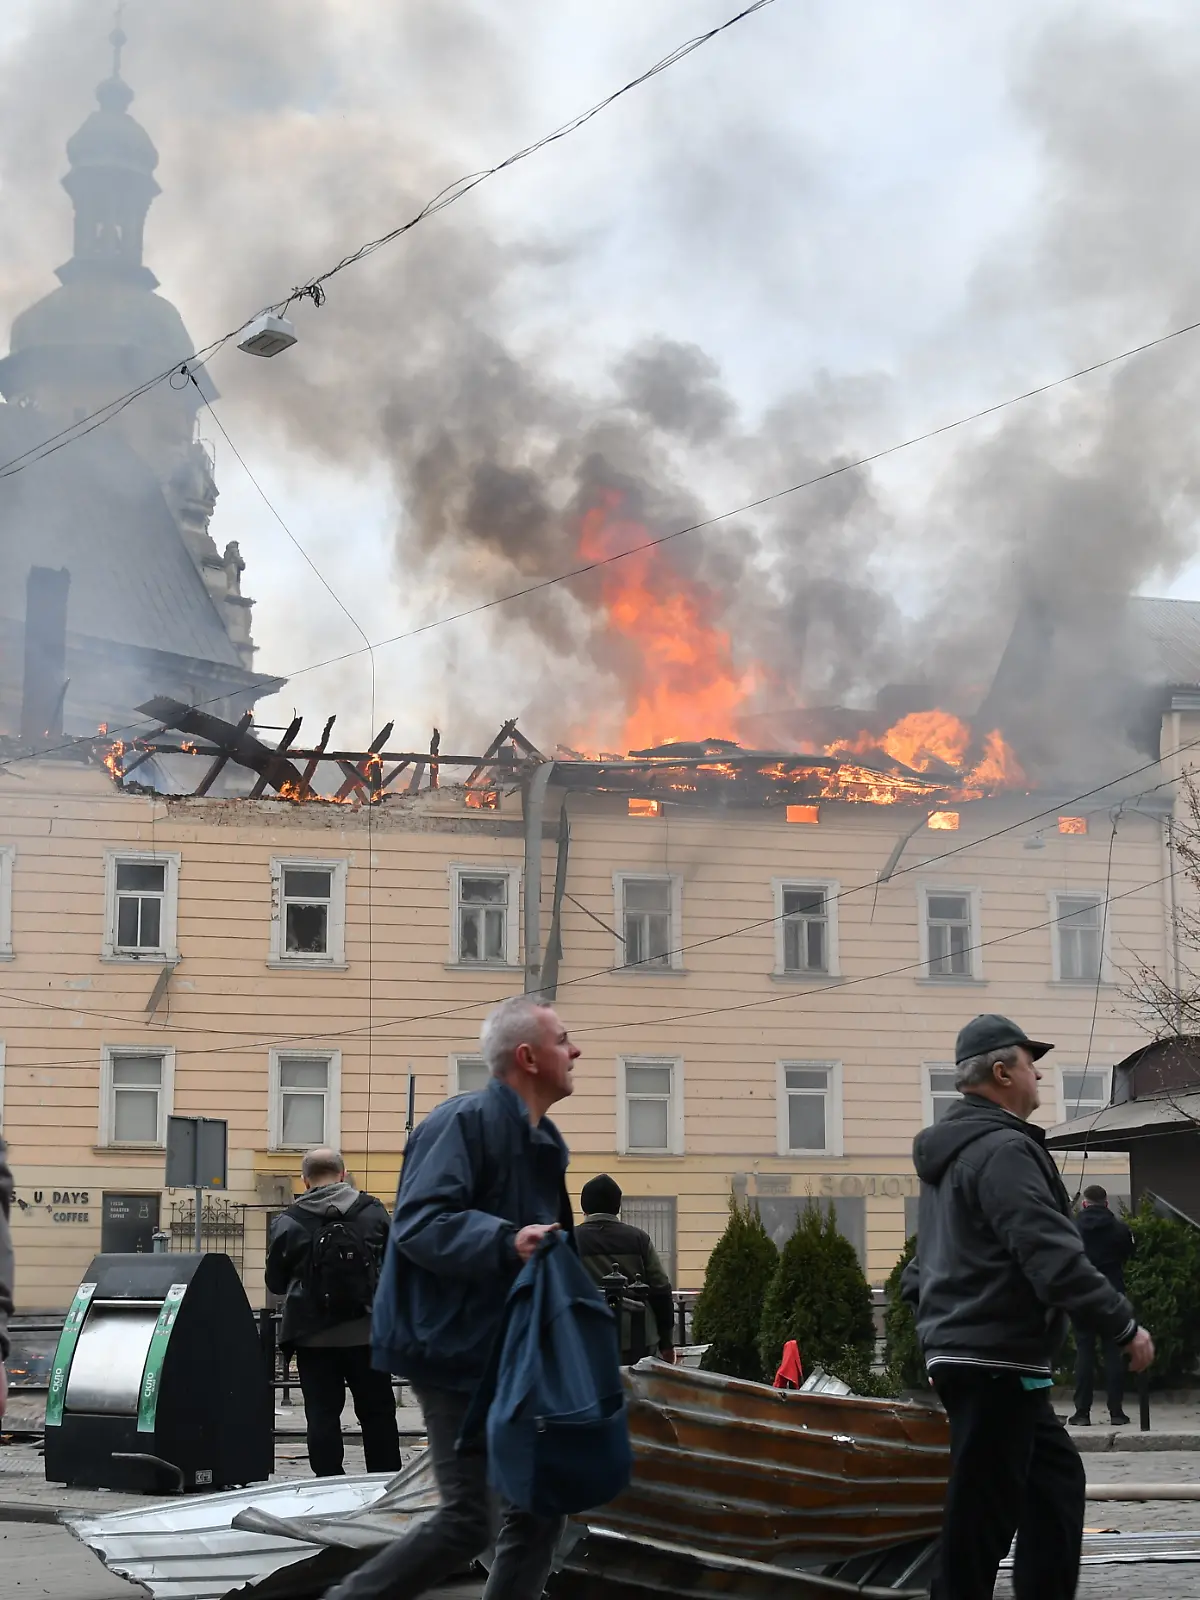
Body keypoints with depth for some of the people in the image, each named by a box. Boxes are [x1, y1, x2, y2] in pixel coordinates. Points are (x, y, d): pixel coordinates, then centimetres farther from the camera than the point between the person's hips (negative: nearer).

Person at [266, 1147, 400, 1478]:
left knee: (322, 1414, 4)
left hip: (313, 1337, -1)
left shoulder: (289, 1223, -5)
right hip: (366, 1334, 1)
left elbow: (275, 1282, 4)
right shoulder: (373, 1212, -1)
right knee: (378, 1413, 11)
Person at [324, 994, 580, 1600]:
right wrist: (505, 1241, -36)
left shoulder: (541, 1141, 15)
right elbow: (418, 1224, -25)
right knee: (467, 1520, -10)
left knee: (539, 1510, 8)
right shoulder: (467, 1120, -15)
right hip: (457, 1351, -10)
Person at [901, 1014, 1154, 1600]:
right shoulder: (1004, 1150, -17)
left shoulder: (950, 1149, 16)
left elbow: (926, 1261, 25)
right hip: (996, 1360, -10)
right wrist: (1124, 1325, -17)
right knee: (982, 1508, -5)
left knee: (1055, 1478, 15)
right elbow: (1054, 1257, -24)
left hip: (959, 1348, 10)